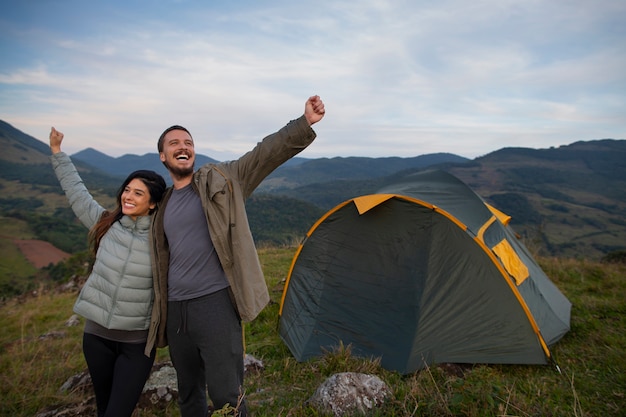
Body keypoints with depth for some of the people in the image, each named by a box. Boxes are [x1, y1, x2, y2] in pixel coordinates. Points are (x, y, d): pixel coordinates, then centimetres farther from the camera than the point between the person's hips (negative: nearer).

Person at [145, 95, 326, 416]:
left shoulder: (220, 181, 0)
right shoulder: (162, 205, 15)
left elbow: (267, 152, -12)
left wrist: (305, 123, -25)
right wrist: (159, 312, 23)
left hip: (215, 304, -5)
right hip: (175, 311, 6)